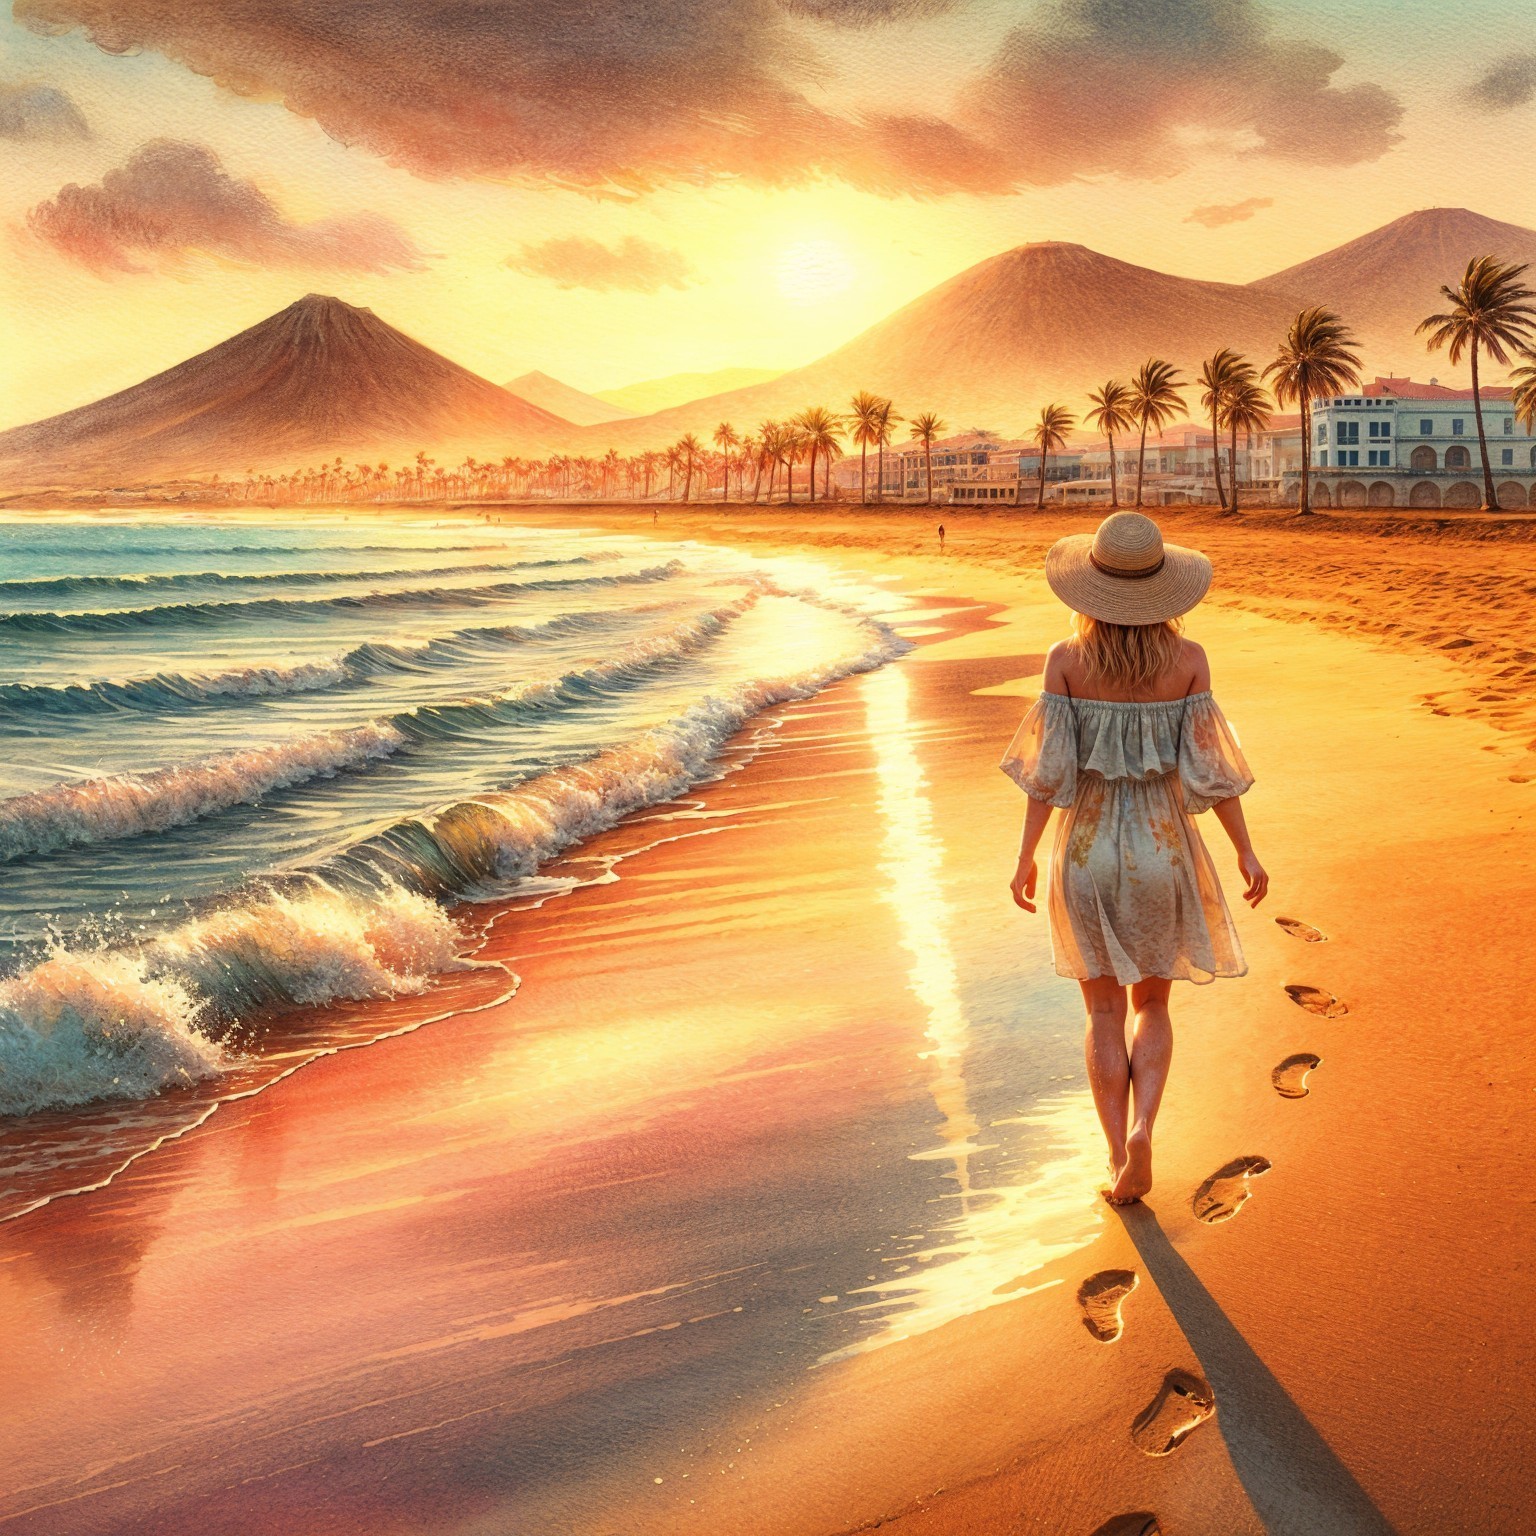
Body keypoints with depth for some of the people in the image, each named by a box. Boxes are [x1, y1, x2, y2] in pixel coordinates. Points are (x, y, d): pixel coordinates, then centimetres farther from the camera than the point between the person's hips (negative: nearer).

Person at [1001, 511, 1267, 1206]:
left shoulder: (1067, 659, -9)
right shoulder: (1187, 659, -8)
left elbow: (1049, 767, -9)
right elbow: (1209, 766, -8)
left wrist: (1026, 856, -1)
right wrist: (1246, 851, 2)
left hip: (1087, 849, 0)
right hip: (1163, 847, 1)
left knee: (1104, 1012, 13)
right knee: (1152, 1003, 19)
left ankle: (1120, 1156, 14)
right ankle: (1141, 1128, -2)